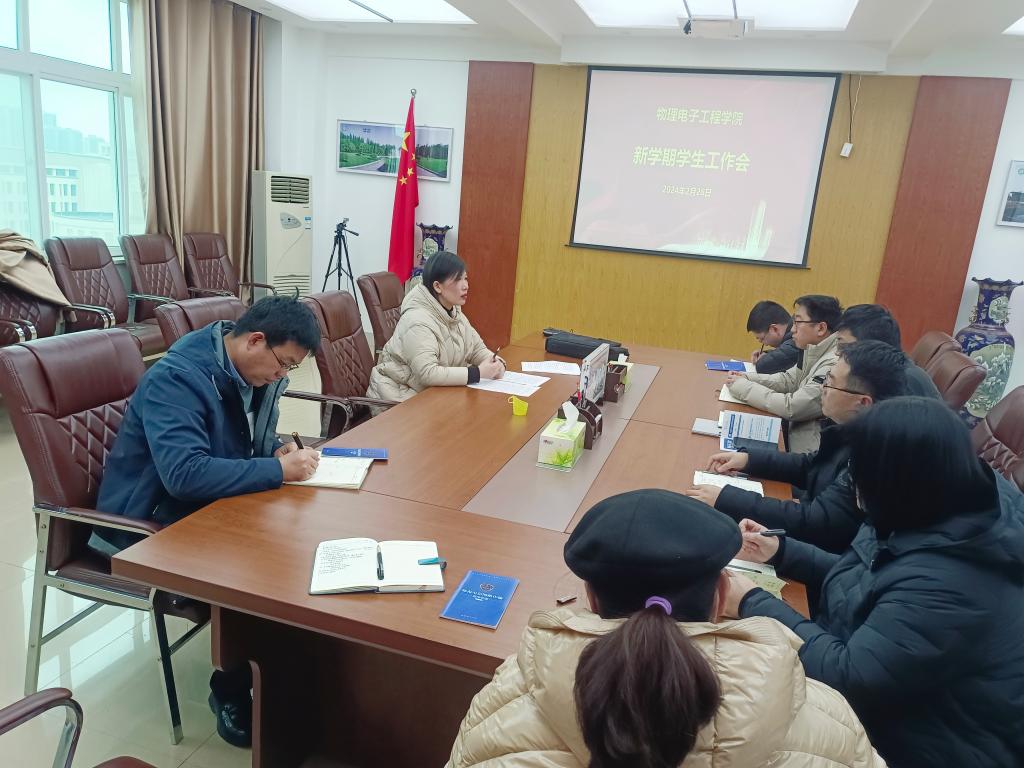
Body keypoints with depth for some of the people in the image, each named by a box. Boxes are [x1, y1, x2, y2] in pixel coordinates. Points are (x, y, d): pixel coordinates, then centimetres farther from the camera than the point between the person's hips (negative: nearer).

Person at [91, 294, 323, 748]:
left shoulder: (254, 370, 0)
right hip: (152, 523, -8)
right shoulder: (178, 377, -26)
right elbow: (184, 474, -38)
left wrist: (279, 450, -8)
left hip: (213, 504, 8)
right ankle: (231, 689, -2)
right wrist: (277, 470, -33)